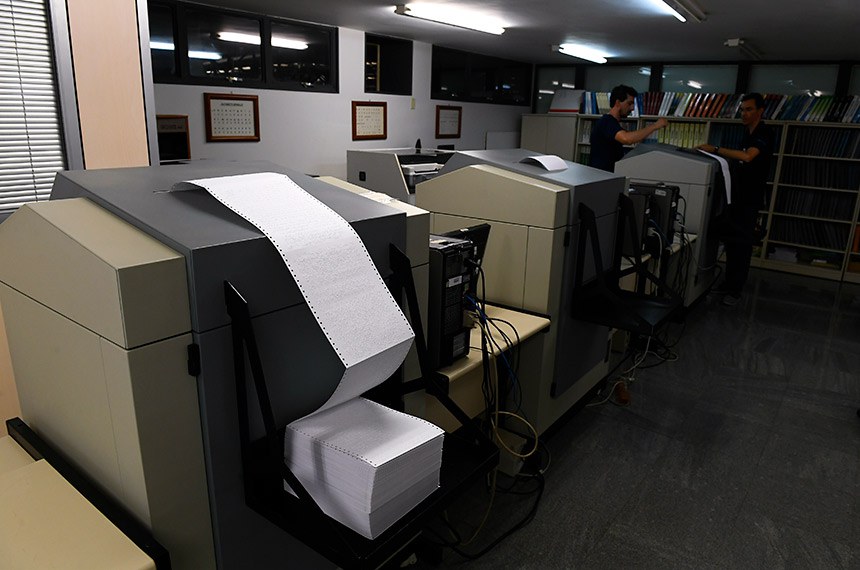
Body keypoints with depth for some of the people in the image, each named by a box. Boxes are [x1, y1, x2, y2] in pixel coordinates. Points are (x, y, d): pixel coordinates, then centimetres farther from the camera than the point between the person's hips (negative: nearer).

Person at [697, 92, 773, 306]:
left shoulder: (764, 134, -14)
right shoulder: (748, 134, 15)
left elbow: (747, 156, -32)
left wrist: (715, 149, -32)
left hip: (750, 199, -9)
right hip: (737, 195, 9)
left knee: (742, 244, -4)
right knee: (730, 241, 11)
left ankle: (735, 290, 1)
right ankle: (729, 283, 20)